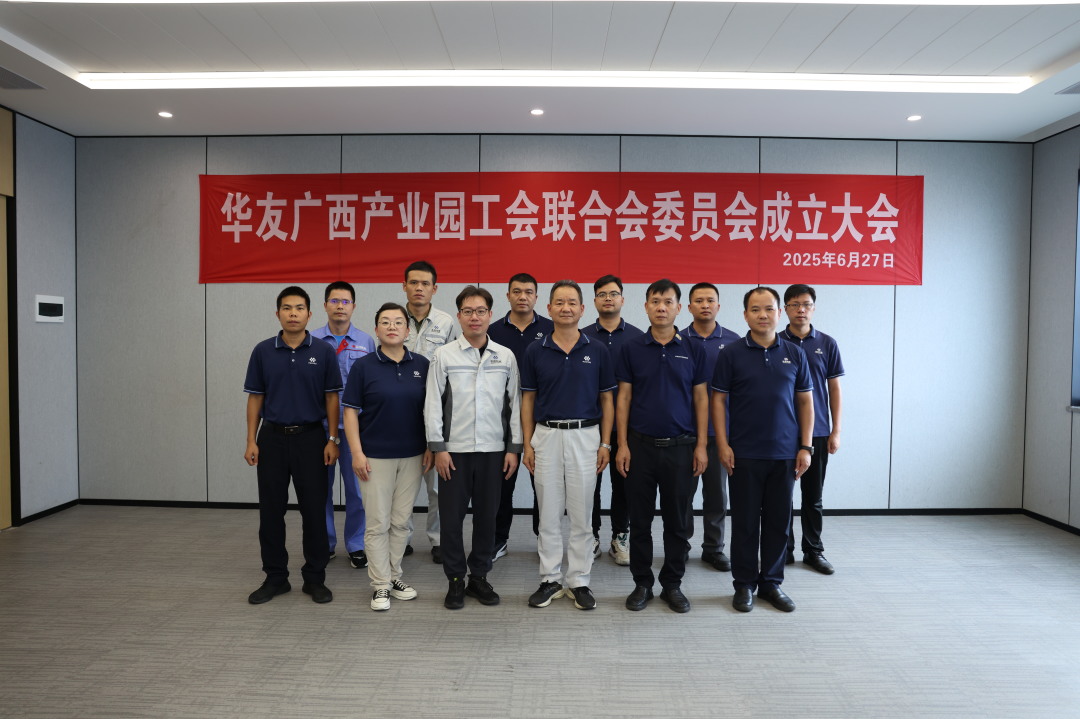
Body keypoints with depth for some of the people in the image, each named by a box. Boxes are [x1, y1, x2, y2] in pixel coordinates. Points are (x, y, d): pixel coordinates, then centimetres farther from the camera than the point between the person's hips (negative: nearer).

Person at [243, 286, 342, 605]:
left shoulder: (324, 351, -2)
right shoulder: (263, 351, 2)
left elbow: (331, 397, 0)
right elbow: (255, 398, 5)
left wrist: (332, 440, -6)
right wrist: (251, 441, -1)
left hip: (311, 437, -1)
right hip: (272, 437, 2)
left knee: (314, 510, 3)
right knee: (271, 511, 7)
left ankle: (315, 577, 17)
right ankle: (275, 577, 22)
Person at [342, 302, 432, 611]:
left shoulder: (422, 365, 2)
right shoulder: (363, 366, -5)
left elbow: (430, 409, 7)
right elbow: (351, 411, -4)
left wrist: (430, 447, 2)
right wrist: (357, 452, -11)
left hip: (412, 456, 3)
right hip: (375, 456, -2)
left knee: (401, 521, 12)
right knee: (378, 523, 3)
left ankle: (395, 577, 26)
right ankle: (380, 585, 15)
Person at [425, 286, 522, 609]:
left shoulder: (506, 357, 5)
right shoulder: (444, 355, 0)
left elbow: (515, 403, 6)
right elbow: (433, 404, -1)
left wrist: (514, 448, 2)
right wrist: (438, 448, -6)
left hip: (493, 450, 2)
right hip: (454, 450, -1)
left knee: (486, 516, 10)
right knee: (452, 516, 5)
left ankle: (479, 576, 26)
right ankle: (455, 580, 21)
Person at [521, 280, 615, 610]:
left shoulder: (597, 351, 1)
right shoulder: (535, 351, 2)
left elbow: (606, 400, 4)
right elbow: (528, 400, 5)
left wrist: (605, 443, -3)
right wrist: (527, 443, 0)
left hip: (586, 436, 0)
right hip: (546, 436, 1)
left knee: (581, 515, 7)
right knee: (549, 514, 9)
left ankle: (579, 581, 20)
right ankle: (550, 579, 22)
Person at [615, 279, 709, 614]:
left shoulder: (693, 350, 3)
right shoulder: (631, 349, 2)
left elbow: (701, 399, 4)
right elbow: (623, 398, 1)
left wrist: (701, 445, -3)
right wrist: (622, 444, -5)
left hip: (681, 446, 0)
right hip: (641, 445, 0)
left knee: (679, 522, 8)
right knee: (640, 520, 8)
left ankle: (672, 584, 24)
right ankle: (642, 583, 23)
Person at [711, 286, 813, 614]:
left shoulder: (794, 354, 5)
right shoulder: (731, 354, -2)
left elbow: (805, 402, 7)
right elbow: (718, 400, -2)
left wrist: (806, 447, 1)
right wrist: (722, 444, -9)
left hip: (785, 454, 2)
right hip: (744, 454, -2)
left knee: (778, 521, 10)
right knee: (745, 522, 6)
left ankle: (771, 583, 25)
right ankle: (744, 583, 20)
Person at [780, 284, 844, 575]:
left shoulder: (827, 344, 3)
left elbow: (834, 389, 5)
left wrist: (836, 431, -1)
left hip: (817, 432, 1)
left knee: (813, 496, 10)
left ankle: (814, 550, 23)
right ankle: (783, 550, 19)